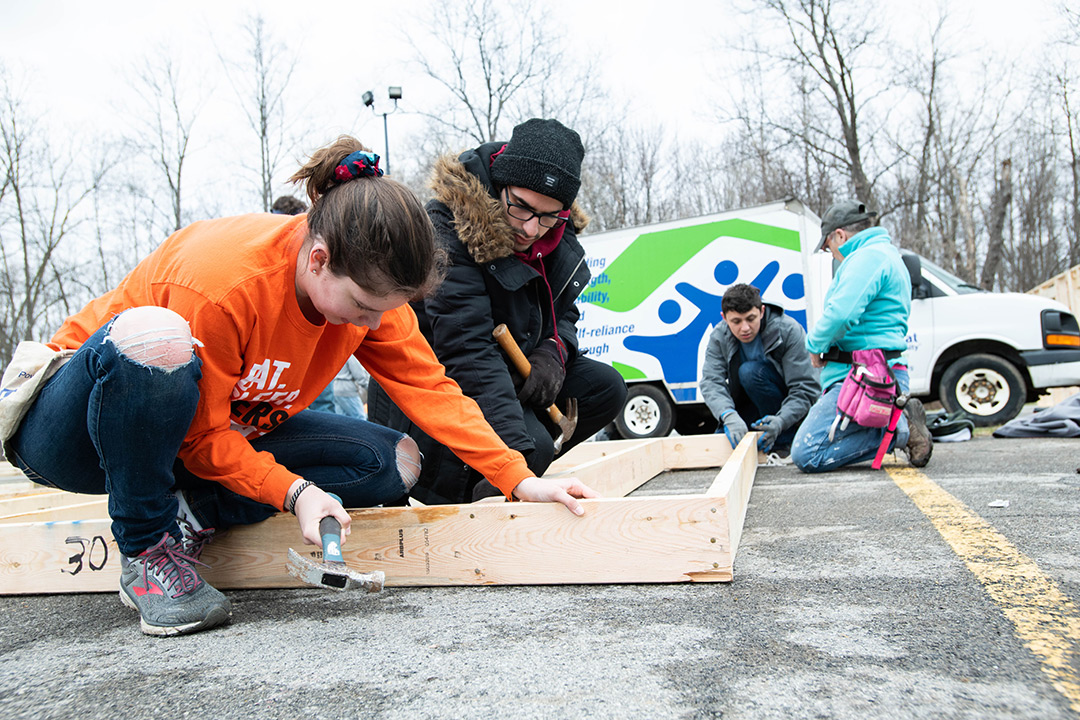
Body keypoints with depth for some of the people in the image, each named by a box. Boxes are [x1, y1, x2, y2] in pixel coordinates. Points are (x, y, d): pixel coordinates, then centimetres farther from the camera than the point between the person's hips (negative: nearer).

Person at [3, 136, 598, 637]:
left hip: (227, 430, 6)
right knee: (152, 336, -42)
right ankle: (146, 549, -20)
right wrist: (294, 491, -34)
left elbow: (430, 389, -12)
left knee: (393, 462, -11)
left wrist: (519, 479, -19)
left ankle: (189, 514, -6)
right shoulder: (220, 281, -33)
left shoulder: (366, 285, -15)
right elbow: (203, 440, -24)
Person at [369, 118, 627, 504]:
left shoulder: (557, 233, -3)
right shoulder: (448, 230, -26)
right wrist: (517, 454, -42)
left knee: (605, 387, -5)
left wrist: (553, 351, -13)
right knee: (532, 442, -30)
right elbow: (469, 352, -35)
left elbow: (563, 310, 13)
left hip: (505, 372, 8)